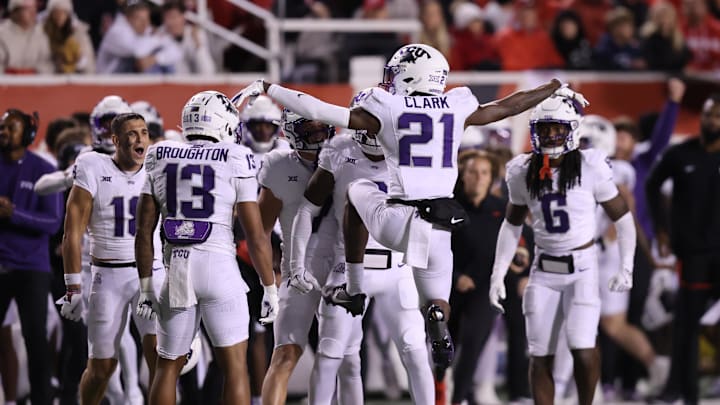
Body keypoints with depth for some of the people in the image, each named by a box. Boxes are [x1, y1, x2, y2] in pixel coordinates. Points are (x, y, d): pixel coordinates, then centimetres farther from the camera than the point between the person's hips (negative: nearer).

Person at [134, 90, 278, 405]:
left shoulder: (161, 160, 9)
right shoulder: (235, 162, -1)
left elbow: (144, 231, 9)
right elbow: (255, 235, -2)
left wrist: (146, 287, 15)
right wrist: (270, 289, 6)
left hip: (176, 268, 3)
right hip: (218, 265, -3)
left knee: (168, 366, 15)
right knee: (235, 365, 1)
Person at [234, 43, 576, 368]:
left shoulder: (386, 111, 0)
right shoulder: (457, 109, 8)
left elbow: (316, 111, 2)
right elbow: (509, 106, 23)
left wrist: (267, 89, 12)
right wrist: (555, 89, 40)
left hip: (397, 223, -2)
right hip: (439, 229, 2)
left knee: (358, 191, 28)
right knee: (436, 301, 19)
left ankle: (354, 290, 27)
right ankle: (440, 332, -21)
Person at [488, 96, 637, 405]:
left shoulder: (591, 168, -11)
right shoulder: (523, 172, 0)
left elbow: (622, 217, -1)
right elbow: (512, 224, 14)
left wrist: (626, 267, -8)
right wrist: (498, 274, 10)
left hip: (582, 267, -3)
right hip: (544, 271, 3)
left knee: (583, 350, -18)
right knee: (540, 357, 2)